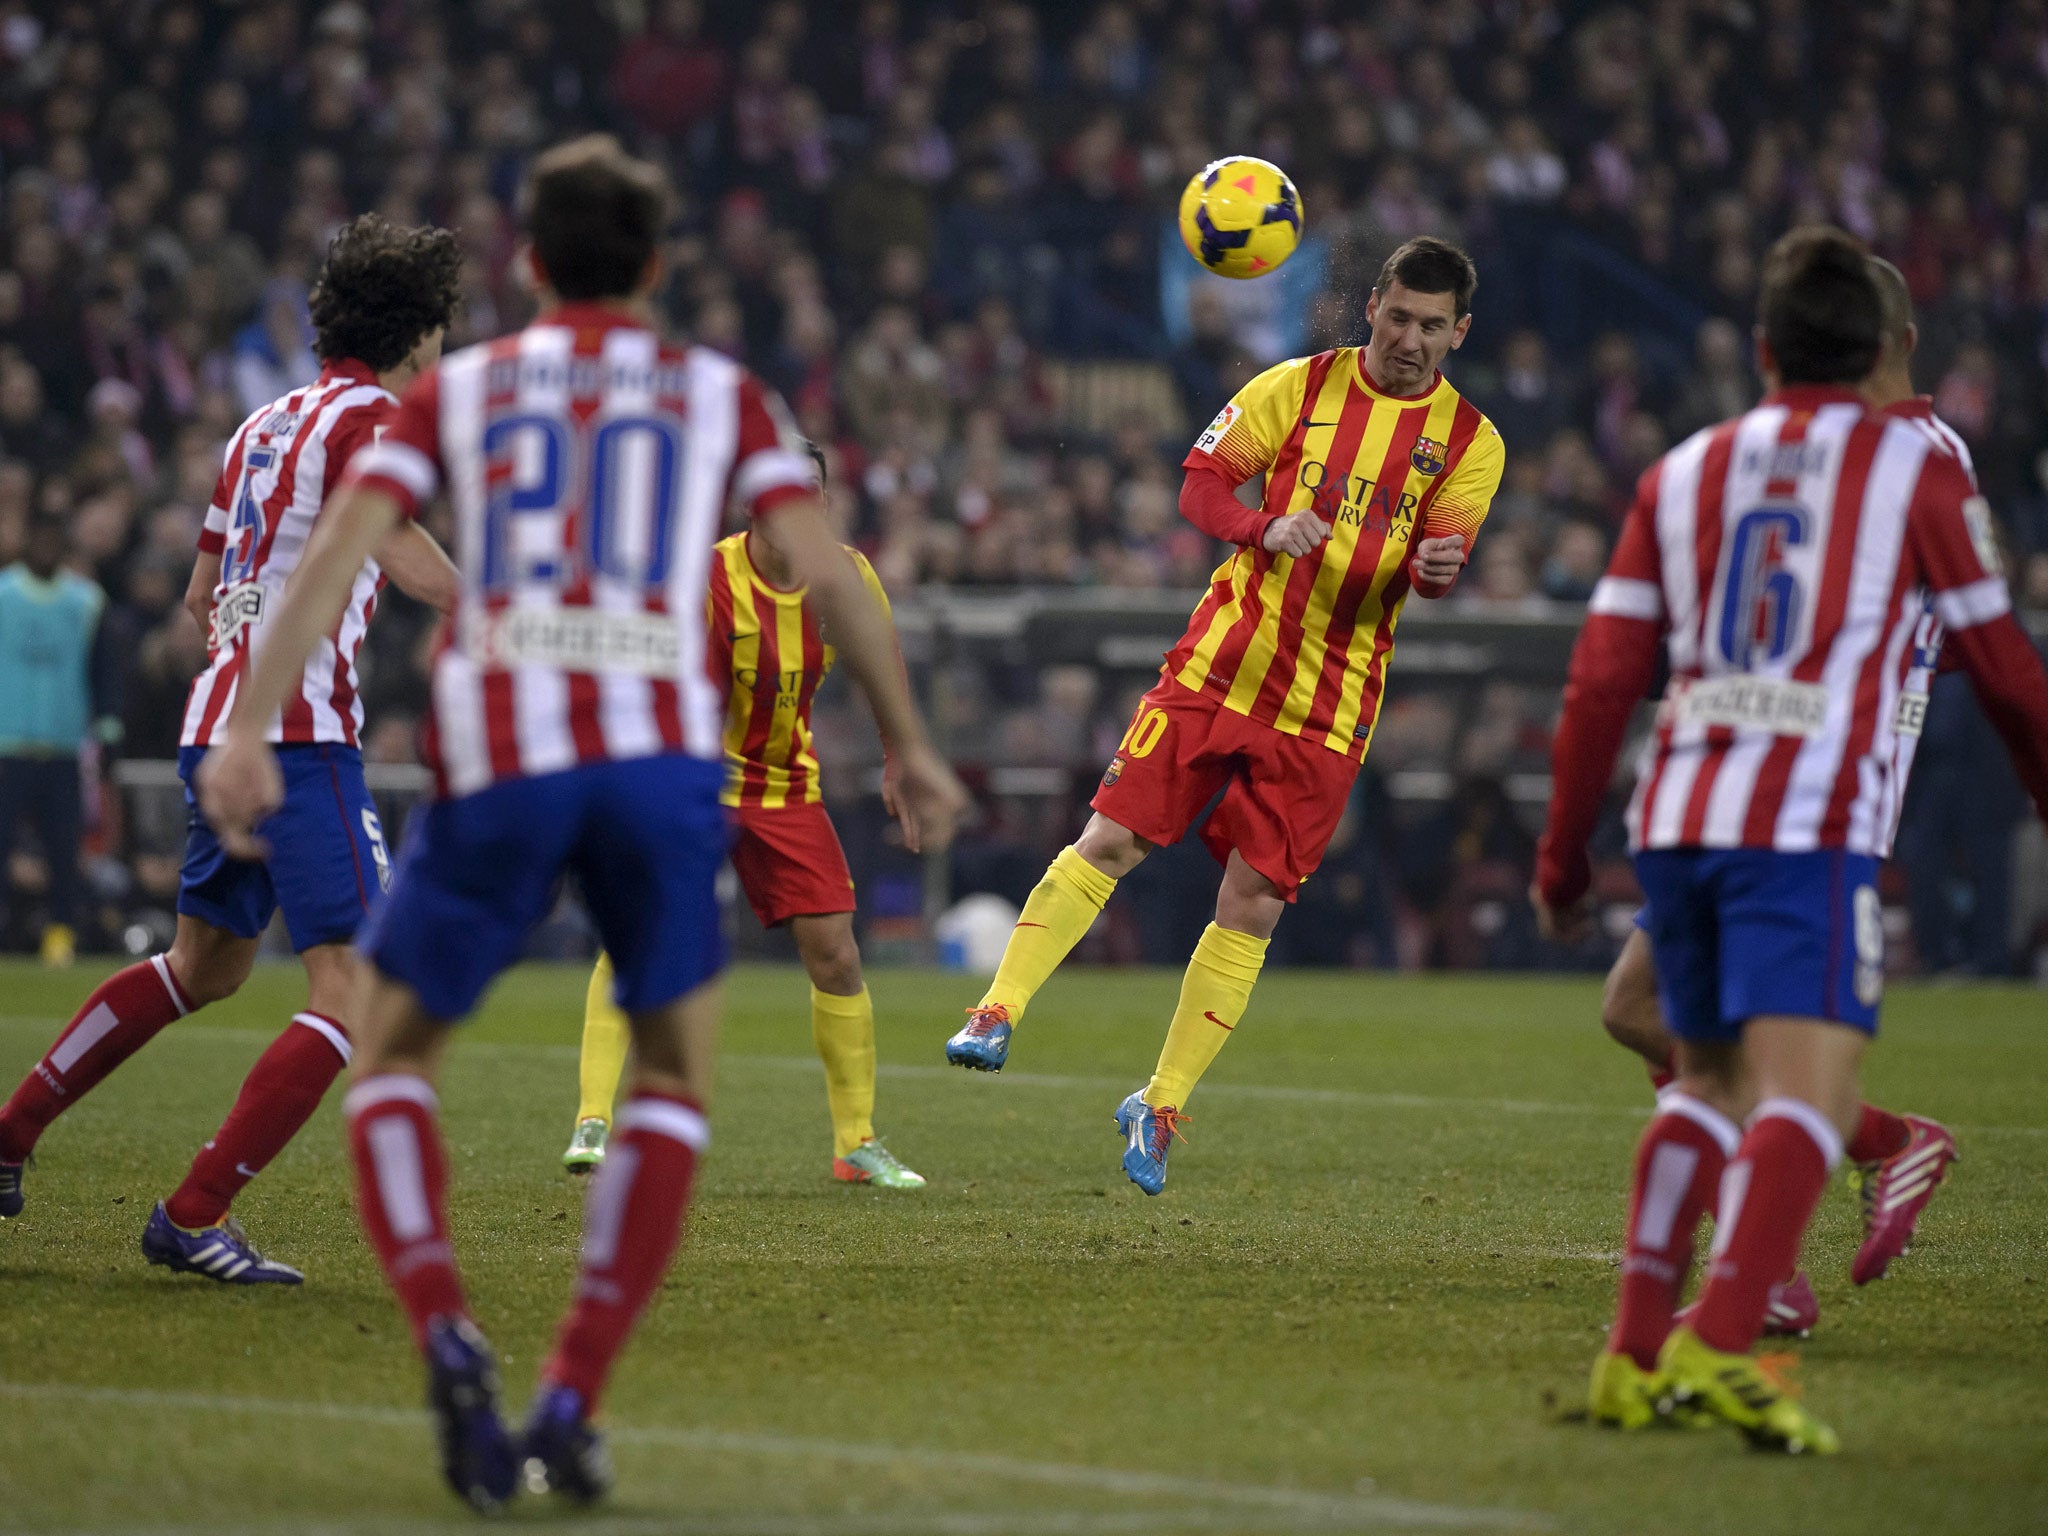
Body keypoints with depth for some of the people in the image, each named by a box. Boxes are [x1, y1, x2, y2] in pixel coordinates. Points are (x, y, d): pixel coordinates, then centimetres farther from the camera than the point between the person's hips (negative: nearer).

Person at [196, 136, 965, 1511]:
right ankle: (572, 1401, 1)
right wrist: (910, 746, 13)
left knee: (393, 1059, 15)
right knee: (675, 1082, 15)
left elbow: (340, 549, 4)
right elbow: (823, 571, 7)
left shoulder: (455, 390, 17)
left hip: (495, 761, 0)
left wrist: (250, 728, -2)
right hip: (662, 758, 0)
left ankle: (445, 1335, -11)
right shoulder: (723, 395, 16)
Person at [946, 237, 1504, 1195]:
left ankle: (1160, 1108, 10)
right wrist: (1264, 530, -21)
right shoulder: (1300, 387, 2)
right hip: (1221, 664, 0)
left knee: (1253, 907, -1)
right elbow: (1201, 484, -1)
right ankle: (996, 1016, -2)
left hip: (1329, 706, 0)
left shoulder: (1469, 441, 3)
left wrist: (1436, 566, -32)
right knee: (1110, 839, -10)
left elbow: (1441, 556, -8)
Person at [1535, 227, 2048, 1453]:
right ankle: (1718, 1345, -31)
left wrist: (1563, 856, 19)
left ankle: (1637, 1353, 14)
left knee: (1710, 1085, 21)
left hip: (1676, 814, 5)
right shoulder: (1917, 468, 6)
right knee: (1808, 1098, -13)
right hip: (1811, 824, -5)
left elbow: (1603, 680, 12)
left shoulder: (1683, 474, 16)